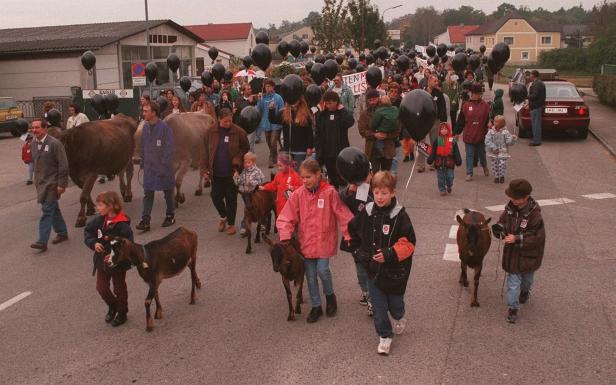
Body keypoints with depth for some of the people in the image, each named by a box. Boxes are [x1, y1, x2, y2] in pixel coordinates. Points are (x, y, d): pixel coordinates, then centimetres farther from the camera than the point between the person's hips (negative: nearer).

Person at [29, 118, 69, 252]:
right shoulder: (34, 144, 8)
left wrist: (61, 184, -16)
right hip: (40, 183, 7)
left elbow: (63, 165, -14)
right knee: (53, 209, 16)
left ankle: (42, 242, -10)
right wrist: (36, 181, 17)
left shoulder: (54, 143, -14)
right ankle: (62, 233, 30)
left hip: (52, 183, -7)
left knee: (47, 210, -9)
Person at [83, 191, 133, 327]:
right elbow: (87, 232, 4)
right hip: (101, 261, 5)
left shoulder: (122, 225, -25)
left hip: (118, 263, -5)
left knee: (119, 288, 13)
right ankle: (112, 306, 39)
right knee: (101, 288, 12)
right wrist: (93, 243, -13)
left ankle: (122, 312, 34)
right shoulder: (98, 220, -7)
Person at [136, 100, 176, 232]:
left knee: (168, 192, 12)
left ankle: (170, 215, 28)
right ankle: (145, 221, 2)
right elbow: (143, 146, 11)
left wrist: (164, 164, -17)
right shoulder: (145, 127, 3)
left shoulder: (164, 127, -16)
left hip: (163, 167, -5)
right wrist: (143, 163, 9)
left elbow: (170, 148, -16)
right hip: (149, 167, 5)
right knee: (148, 194, 2)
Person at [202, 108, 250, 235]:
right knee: (216, 197, 9)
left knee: (231, 199, 7)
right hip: (216, 173, 2)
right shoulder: (211, 132, -3)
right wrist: (205, 169, -1)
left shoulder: (238, 132, -8)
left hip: (231, 172, -2)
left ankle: (231, 223, 24)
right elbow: (206, 152, 3)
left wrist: (238, 160, -14)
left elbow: (246, 148, 2)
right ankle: (223, 216, 37)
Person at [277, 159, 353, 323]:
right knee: (310, 275, 9)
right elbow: (286, 218, -4)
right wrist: (285, 237, -16)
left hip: (324, 240, -3)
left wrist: (348, 235, -10)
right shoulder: (298, 194, -5)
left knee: (323, 270, -9)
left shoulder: (329, 192, -12)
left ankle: (330, 295, 23)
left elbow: (343, 215, -9)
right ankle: (316, 306, 28)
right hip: (306, 242, 3)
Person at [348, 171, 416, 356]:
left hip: (394, 270, -2)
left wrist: (390, 254, -27)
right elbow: (353, 231, 13)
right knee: (378, 306, 8)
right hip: (373, 269, 3)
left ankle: (399, 318, 51)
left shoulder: (400, 215, -16)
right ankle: (384, 336, 26)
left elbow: (408, 243, -17)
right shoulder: (366, 212, -4)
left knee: (395, 302, 17)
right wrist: (358, 250, 7)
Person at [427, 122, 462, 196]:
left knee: (450, 177, 4)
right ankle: (442, 189, 17)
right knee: (440, 178, 5)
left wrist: (458, 161, -1)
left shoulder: (452, 140, 0)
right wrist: (430, 160, -1)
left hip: (449, 162, 0)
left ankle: (449, 187, 30)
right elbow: (433, 152, 4)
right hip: (439, 162, 0)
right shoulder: (437, 140, 2)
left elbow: (456, 152, 2)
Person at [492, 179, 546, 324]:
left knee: (527, 277, 25)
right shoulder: (510, 207, -12)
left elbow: (537, 237, -26)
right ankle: (513, 308, 15)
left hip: (528, 253, -2)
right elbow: (503, 220, 4)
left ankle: (525, 292, 55)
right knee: (513, 280, 4)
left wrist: (517, 239, -34)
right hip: (512, 252, 3)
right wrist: (498, 228, -19)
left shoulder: (534, 214, -29)